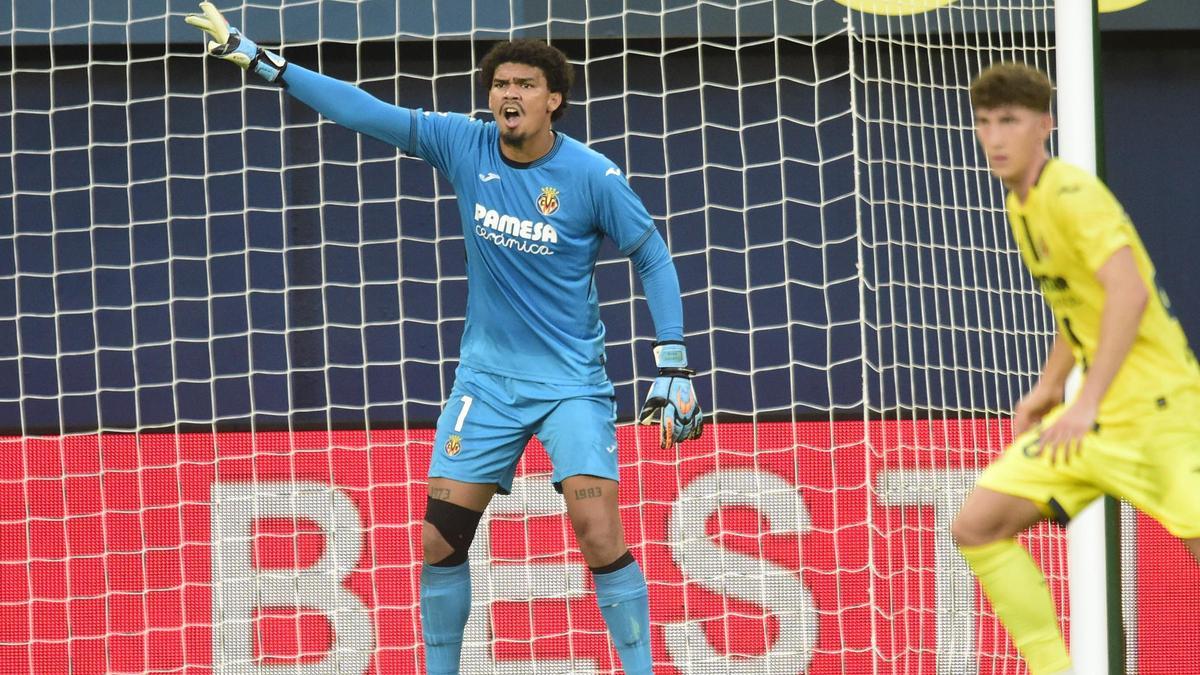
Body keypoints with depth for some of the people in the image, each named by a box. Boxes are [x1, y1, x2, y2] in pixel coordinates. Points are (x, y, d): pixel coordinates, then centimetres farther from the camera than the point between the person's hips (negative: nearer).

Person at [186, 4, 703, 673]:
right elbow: (365, 112, -2)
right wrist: (257, 58, -4)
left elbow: (654, 257, -1)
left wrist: (675, 371, -6)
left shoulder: (593, 176, -12)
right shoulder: (465, 146, -4)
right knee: (440, 537, -1)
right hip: (488, 377, 4)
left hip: (573, 381, -4)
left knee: (598, 531, -19)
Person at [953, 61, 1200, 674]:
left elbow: (1129, 292, -27)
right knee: (977, 527, 1)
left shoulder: (1072, 193, -15)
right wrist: (1049, 387, 18)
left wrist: (1087, 403, -29)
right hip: (1092, 418, 9)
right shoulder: (1021, 205, 13)